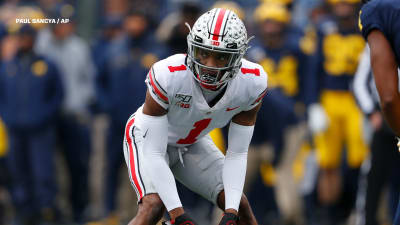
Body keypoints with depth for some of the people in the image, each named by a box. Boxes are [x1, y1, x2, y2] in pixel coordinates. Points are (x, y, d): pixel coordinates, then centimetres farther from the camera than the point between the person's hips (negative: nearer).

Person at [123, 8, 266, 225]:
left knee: (240, 206, -6)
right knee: (154, 206, -27)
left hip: (192, 144, 4)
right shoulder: (167, 76, -38)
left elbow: (237, 154, -16)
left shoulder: (252, 83, -26)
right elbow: (154, 154, -32)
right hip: (150, 139, -4)